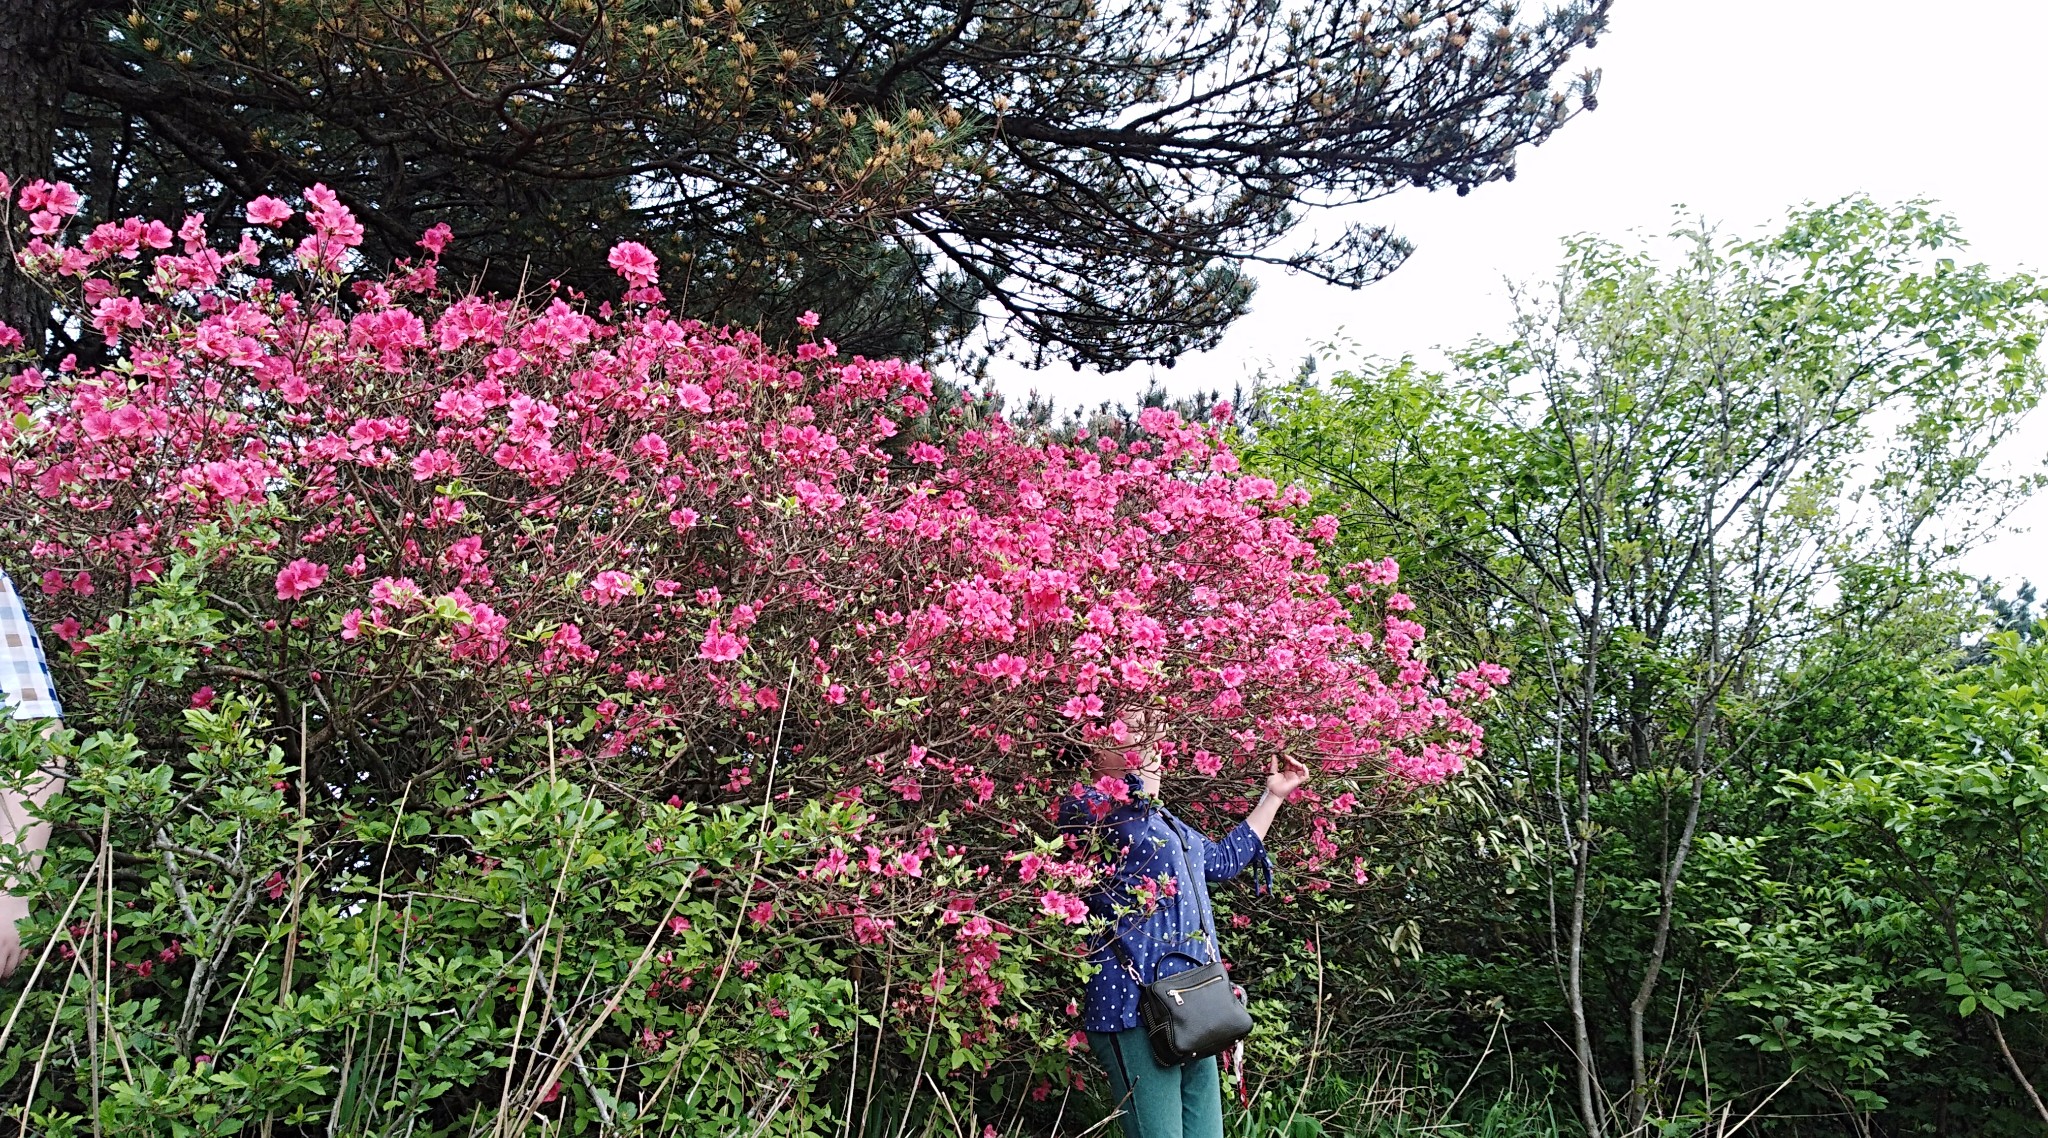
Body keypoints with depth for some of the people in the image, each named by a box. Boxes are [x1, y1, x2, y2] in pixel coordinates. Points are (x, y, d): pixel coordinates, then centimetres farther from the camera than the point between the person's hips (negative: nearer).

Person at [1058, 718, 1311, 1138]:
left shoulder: (1167, 824, 26)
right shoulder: (1106, 815, -4)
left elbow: (1225, 858, 39)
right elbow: (1077, 809, -29)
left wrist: (1273, 796, 43)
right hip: (1137, 1010, -10)